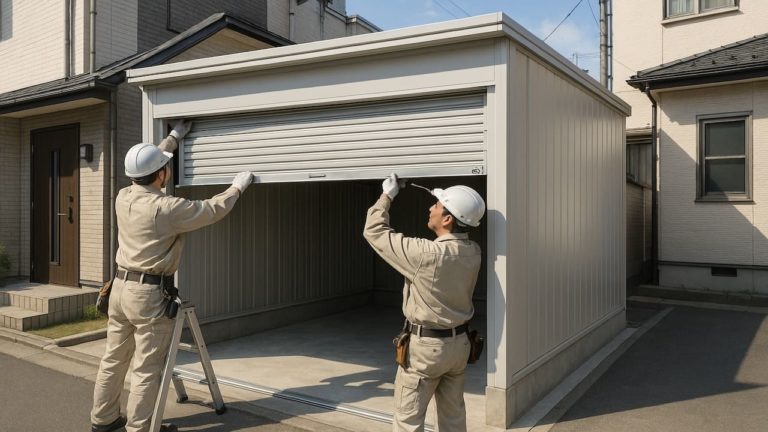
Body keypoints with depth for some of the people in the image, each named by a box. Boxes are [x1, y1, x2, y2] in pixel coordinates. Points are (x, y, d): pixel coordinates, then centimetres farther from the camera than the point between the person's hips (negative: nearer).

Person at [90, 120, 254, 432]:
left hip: (121, 286, 8)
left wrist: (174, 137, 29)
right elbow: (213, 210, -9)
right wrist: (237, 187, 8)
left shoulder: (123, 198, 3)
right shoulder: (166, 208, -19)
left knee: (114, 357, 18)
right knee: (148, 368, 3)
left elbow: (148, 167, 21)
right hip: (149, 293, -8)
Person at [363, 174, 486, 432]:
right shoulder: (473, 252, -6)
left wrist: (387, 195, -2)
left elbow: (375, 231, -15)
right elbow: (452, 239, 19)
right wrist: (446, 198, 11)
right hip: (459, 344, 7)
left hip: (425, 346, -7)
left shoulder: (426, 254, -26)